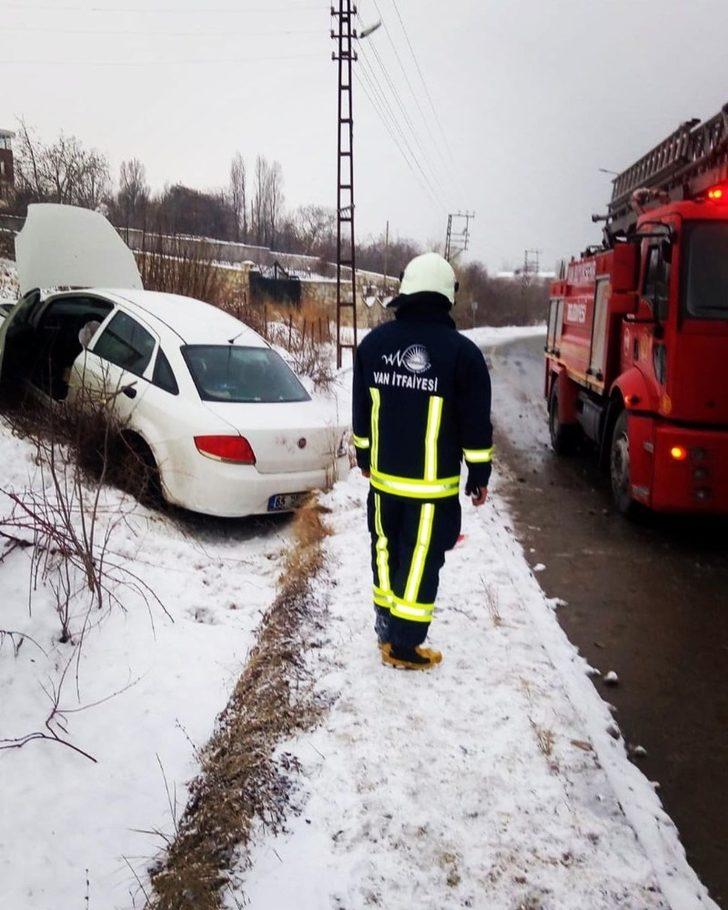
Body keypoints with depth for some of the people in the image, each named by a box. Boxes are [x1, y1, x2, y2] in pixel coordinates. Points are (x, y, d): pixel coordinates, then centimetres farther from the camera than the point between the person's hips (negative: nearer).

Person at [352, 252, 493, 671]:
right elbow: (476, 423, -7)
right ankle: (404, 646, 9)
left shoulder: (374, 343, 2)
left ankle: (386, 626, 31)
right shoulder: (462, 352, -11)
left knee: (387, 550, 18)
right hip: (435, 483, -4)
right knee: (421, 560, 3)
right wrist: (480, 475, 3)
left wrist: (365, 458, 21)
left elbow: (361, 411, 10)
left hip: (384, 476, 5)